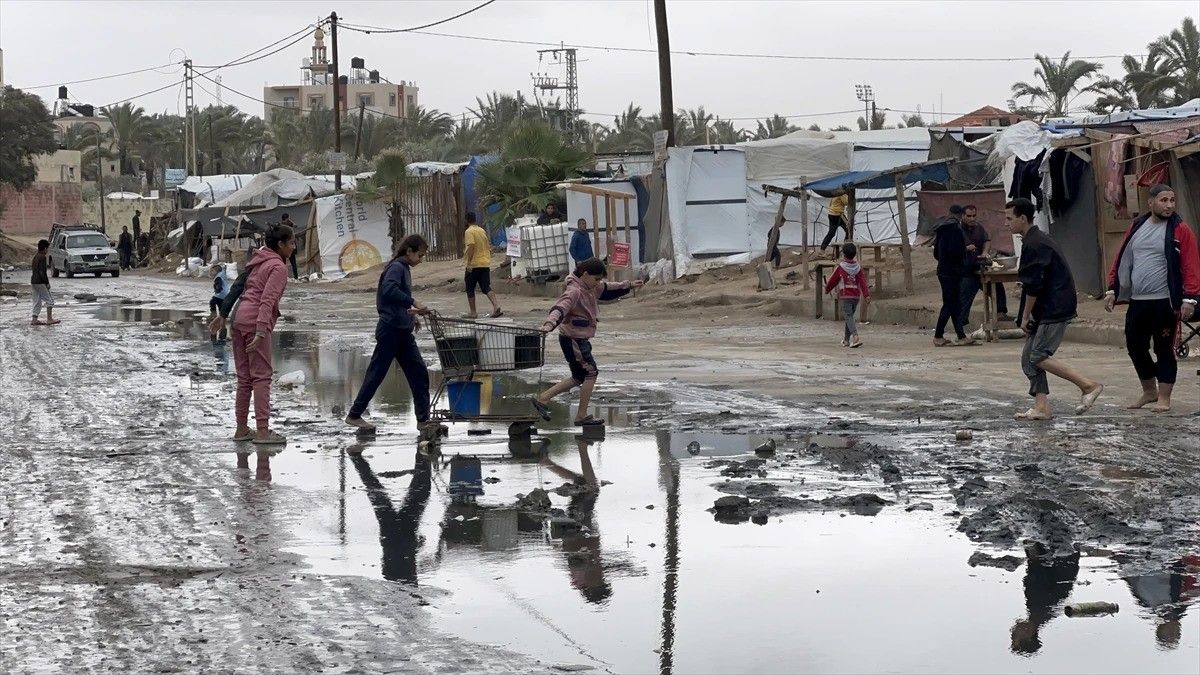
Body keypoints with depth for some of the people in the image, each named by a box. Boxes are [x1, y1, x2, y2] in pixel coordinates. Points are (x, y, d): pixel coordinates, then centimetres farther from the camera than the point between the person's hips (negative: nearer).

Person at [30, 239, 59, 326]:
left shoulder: (36, 256, 12)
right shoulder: (43, 257, -16)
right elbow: (42, 272, -20)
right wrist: (47, 283, -15)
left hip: (33, 281, 9)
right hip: (40, 282, -9)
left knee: (37, 301, 12)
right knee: (49, 300, -1)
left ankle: (34, 320, 10)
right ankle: (49, 319, -1)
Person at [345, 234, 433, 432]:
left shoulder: (404, 268, 15)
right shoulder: (396, 267, -13)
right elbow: (389, 290, -32)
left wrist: (411, 316, 11)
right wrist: (413, 302, -31)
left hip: (403, 332, 9)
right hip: (390, 330, -9)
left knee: (418, 372, 6)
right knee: (376, 373, -2)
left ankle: (423, 419, 10)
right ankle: (354, 415, 9)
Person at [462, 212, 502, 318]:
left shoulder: (469, 231, -10)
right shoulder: (482, 231, 14)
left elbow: (471, 247, -21)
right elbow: (488, 247, 20)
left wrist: (468, 263, -22)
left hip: (473, 265, -6)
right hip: (485, 264, 6)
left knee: (470, 290, 6)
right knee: (486, 288, 4)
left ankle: (473, 313, 8)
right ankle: (496, 306, -16)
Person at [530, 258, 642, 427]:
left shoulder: (592, 288, 11)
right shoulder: (574, 291, -20)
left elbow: (608, 289, 29)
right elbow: (561, 307, -36)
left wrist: (629, 286, 34)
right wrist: (549, 324, -53)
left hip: (580, 339, 10)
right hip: (572, 339, -10)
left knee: (579, 378, 15)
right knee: (591, 373, -5)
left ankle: (541, 399, 17)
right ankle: (582, 417, 2)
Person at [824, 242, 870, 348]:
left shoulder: (840, 268, -7)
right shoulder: (858, 268, 4)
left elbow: (833, 280, 5)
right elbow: (863, 282, -5)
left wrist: (827, 289, 22)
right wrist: (867, 294, -10)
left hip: (845, 296, -5)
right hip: (856, 296, 5)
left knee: (848, 317, -10)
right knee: (849, 316, 18)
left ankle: (855, 337, -31)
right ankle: (847, 340, 25)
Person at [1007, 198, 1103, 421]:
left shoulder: (1033, 245, -16)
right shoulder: (1040, 239, 18)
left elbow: (1033, 286, -19)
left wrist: (1025, 317, -10)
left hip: (1054, 311, -11)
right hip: (1049, 311, 11)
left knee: (1039, 356, -14)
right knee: (1028, 357, 8)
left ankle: (1089, 386, -9)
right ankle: (1041, 407, 5)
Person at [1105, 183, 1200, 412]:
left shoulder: (1180, 230, -6)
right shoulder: (1137, 228, 11)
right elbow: (1122, 261, 15)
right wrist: (1113, 291, 11)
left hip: (1165, 303, -6)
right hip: (1137, 301, 6)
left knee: (1164, 349, 1)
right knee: (1135, 346, 10)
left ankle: (1163, 399, 9)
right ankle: (1149, 392, 27)